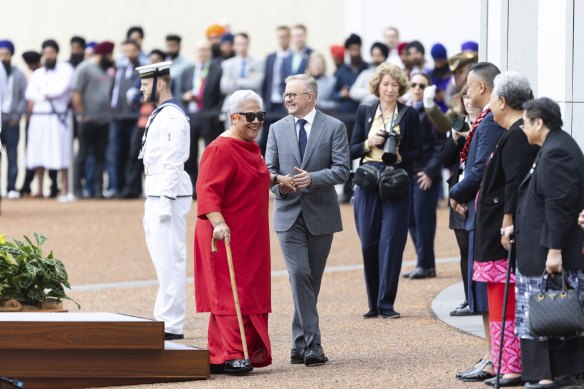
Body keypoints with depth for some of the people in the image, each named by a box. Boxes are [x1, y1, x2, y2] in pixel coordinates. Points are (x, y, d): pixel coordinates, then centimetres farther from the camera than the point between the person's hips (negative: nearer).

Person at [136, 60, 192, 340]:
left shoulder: (172, 117, -14)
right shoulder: (159, 115, 18)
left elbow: (173, 163, -19)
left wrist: (165, 201, -21)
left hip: (168, 194, -11)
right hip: (156, 192, 11)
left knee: (170, 259, -9)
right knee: (162, 257, 12)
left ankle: (172, 325, -8)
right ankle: (166, 317, 17)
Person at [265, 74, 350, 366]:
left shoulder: (334, 128, 0)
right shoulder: (278, 129, 9)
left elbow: (341, 169, -7)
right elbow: (269, 168, 8)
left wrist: (312, 178, -22)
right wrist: (279, 185, -14)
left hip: (321, 213, -1)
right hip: (289, 214, 1)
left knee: (312, 279, 6)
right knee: (299, 275, -14)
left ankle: (300, 342, 17)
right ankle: (311, 343, -15)